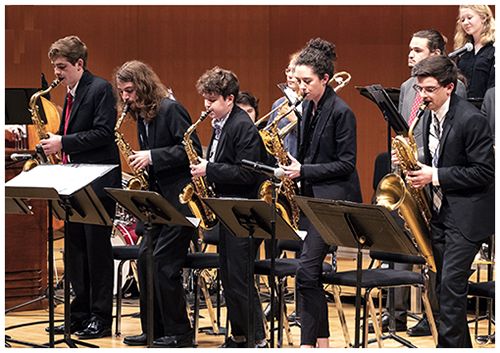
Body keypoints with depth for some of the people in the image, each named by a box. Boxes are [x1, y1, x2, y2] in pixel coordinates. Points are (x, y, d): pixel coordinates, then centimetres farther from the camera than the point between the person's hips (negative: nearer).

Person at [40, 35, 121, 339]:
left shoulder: (100, 89, -9)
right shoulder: (71, 95, 17)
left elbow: (103, 133, -18)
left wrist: (63, 143, -18)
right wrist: (54, 144, 6)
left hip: (99, 182, -9)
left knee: (97, 247, -5)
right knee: (75, 248, 9)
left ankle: (102, 318, 1)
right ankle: (80, 314, 16)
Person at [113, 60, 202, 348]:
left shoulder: (170, 109, -11)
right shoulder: (142, 117, 15)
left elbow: (192, 149, -19)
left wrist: (152, 157, -20)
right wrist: (141, 165, 2)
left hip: (182, 198, -9)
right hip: (161, 199, 9)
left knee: (164, 262, -11)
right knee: (145, 257, 5)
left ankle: (180, 332, -3)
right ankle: (154, 329, 13)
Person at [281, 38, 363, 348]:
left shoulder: (341, 112, -13)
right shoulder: (309, 105, 11)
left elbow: (346, 163, -15)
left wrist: (304, 171, -17)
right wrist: (294, 165, 4)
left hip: (335, 199, -9)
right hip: (312, 196, 9)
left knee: (307, 270, -14)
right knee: (312, 272, 9)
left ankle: (308, 342, -9)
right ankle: (322, 340, 16)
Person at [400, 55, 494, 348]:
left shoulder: (471, 119, -17)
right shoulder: (429, 116, 9)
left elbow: (485, 171, -18)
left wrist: (435, 177, -20)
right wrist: (418, 169, 0)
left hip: (467, 216, -9)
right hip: (440, 211, 9)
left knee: (451, 284, -12)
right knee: (445, 286, 11)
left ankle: (450, 345, -6)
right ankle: (462, 346, 20)